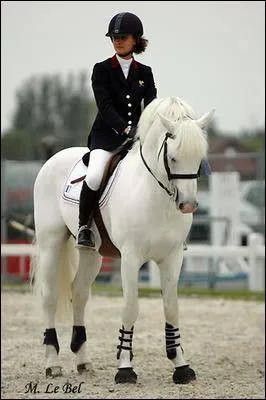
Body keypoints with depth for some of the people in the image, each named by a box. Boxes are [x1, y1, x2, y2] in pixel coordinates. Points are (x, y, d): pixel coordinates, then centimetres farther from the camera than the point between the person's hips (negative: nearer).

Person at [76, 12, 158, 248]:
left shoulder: (145, 73, 12)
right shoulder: (102, 70, 2)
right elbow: (105, 105, -10)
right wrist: (125, 128, -25)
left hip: (137, 137, 3)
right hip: (106, 135, -3)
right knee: (95, 175, -30)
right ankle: (84, 226, -12)